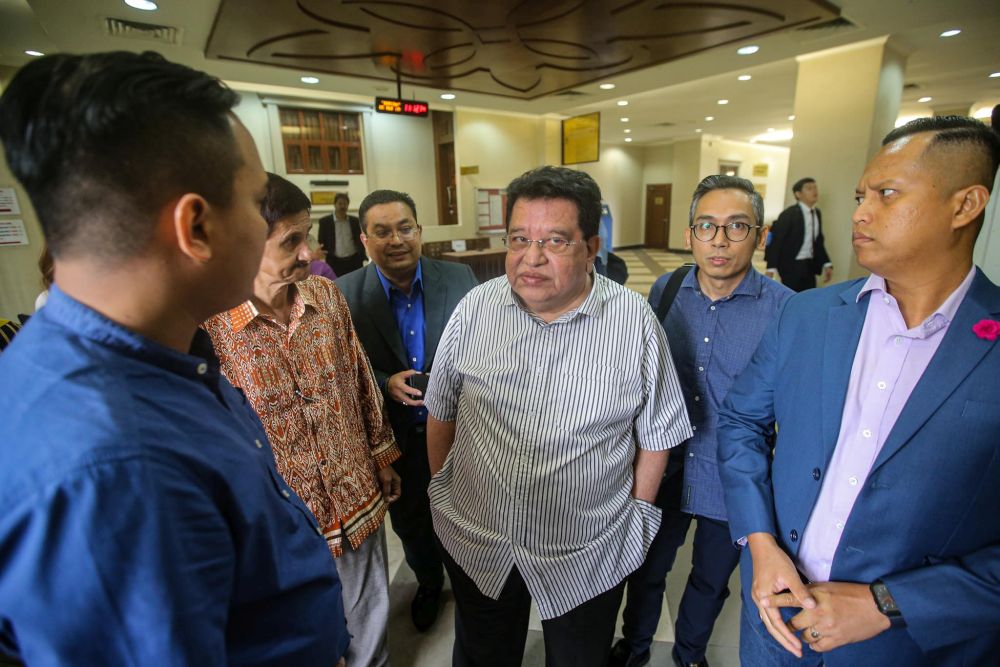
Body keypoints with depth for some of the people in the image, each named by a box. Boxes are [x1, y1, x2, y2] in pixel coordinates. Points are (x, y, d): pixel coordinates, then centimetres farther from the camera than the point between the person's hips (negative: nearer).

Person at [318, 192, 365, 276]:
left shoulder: (355, 221, 10)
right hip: (335, 262, -2)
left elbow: (359, 240, 12)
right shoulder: (325, 221, 1)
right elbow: (321, 242, 2)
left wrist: (362, 257, 3)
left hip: (354, 261, 3)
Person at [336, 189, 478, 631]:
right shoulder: (346, 293, -13)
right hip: (395, 438, 1)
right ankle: (428, 582, 57)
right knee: (410, 524, 25)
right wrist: (384, 383, -22)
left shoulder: (459, 278, -12)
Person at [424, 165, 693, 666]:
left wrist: (638, 514, 2)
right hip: (472, 542, 2)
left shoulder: (636, 321, -15)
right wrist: (442, 488, 7)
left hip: (588, 557, -1)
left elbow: (657, 434, -4)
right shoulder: (475, 308, -10)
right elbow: (442, 411, 1)